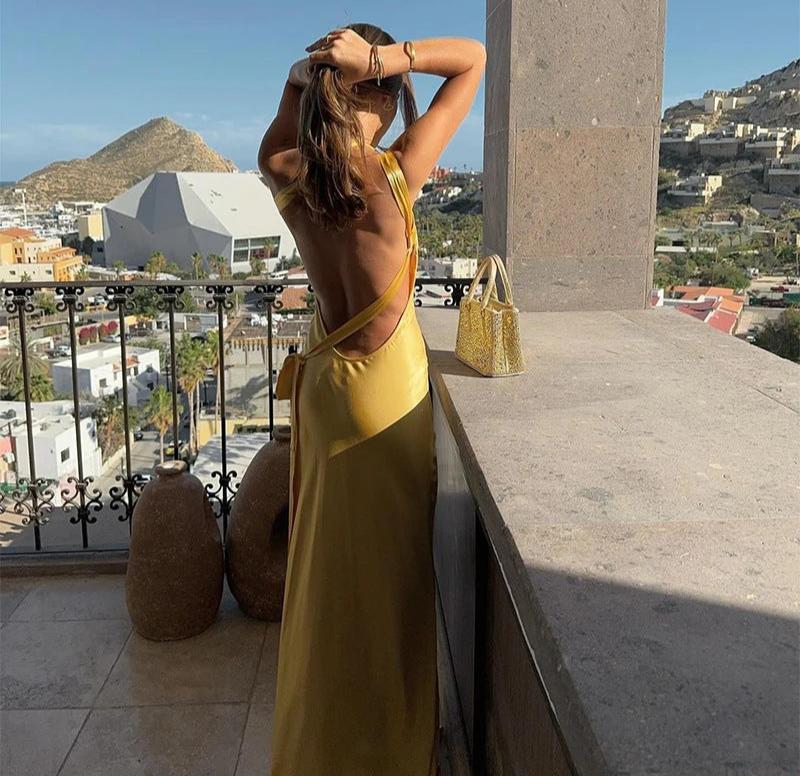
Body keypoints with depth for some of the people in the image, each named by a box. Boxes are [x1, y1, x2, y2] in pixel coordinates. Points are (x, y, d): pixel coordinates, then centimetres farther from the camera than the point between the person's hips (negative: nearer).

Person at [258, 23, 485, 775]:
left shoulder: (284, 174, -5)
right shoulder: (397, 174, -17)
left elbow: (296, 79, 16)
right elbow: (474, 58, -8)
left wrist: (315, 68, -3)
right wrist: (384, 56, -18)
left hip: (324, 380, 6)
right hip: (387, 383, -5)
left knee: (330, 563, 20)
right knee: (389, 564, 9)